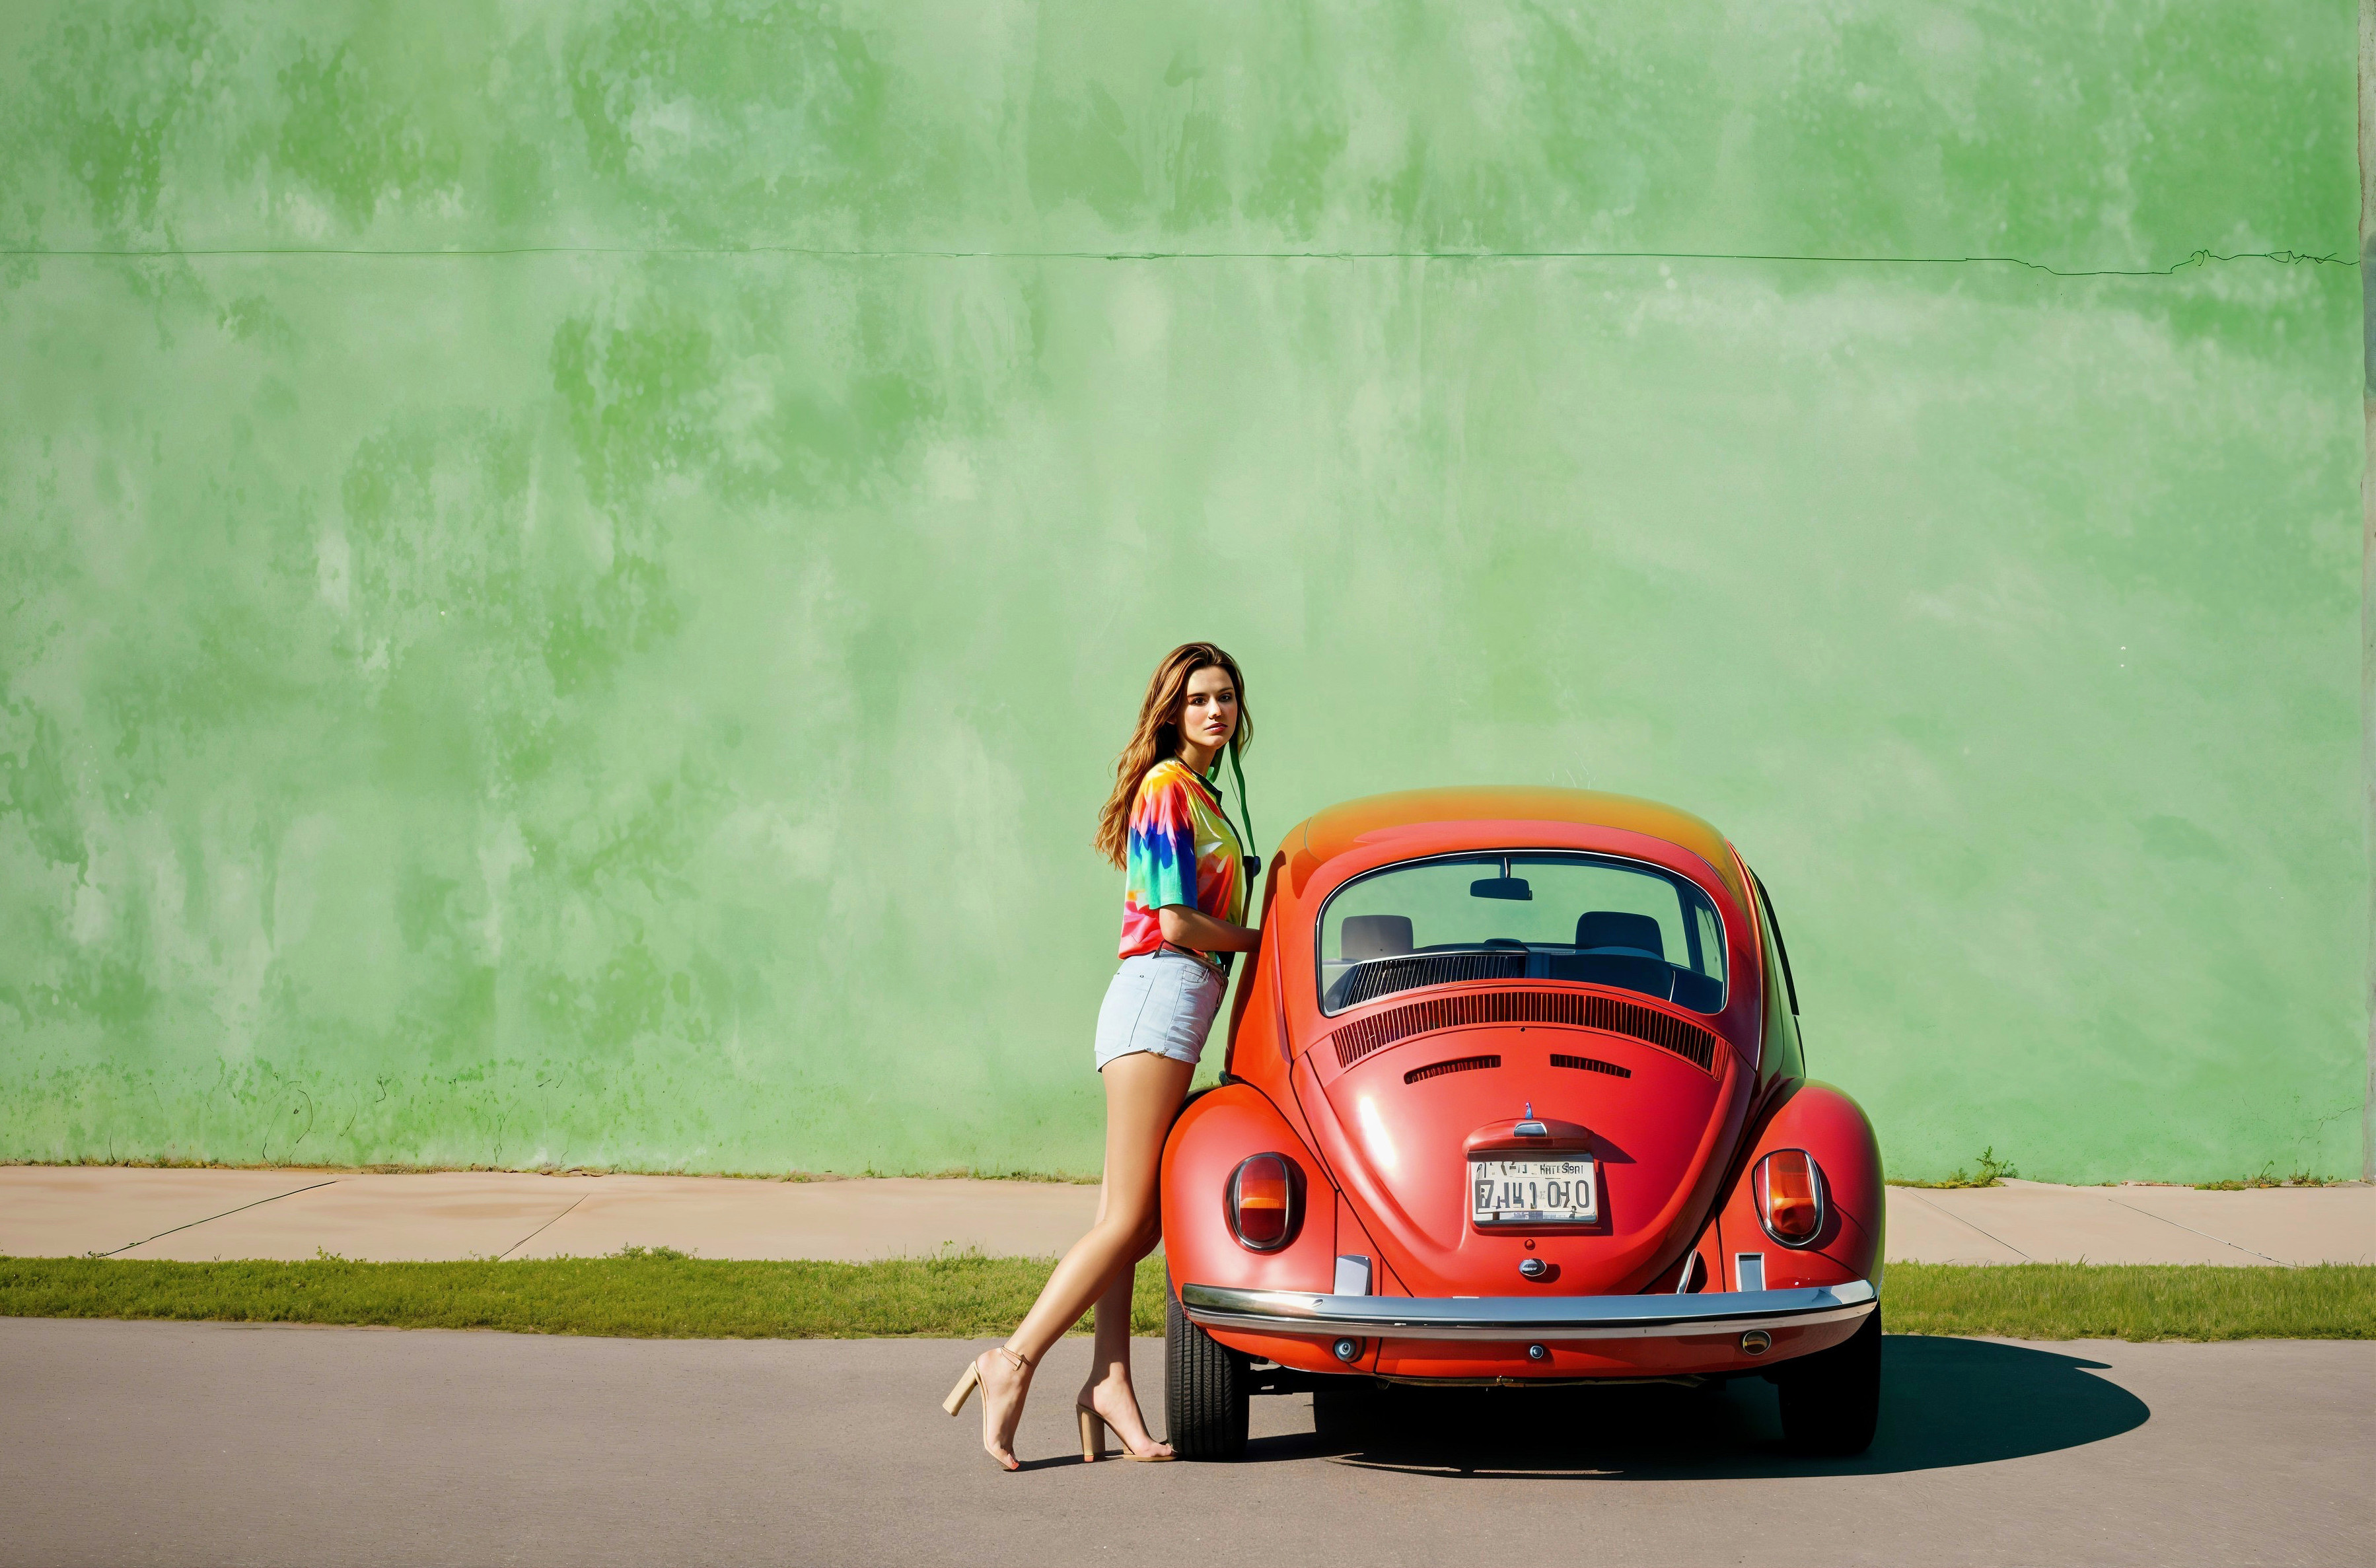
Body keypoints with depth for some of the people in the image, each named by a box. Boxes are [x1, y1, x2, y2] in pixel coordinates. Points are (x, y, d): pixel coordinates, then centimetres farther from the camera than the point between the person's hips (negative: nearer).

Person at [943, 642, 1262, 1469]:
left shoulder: (1204, 795, 21)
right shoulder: (1168, 789, -7)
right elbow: (1177, 923, -13)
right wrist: (1260, 937, 0)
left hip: (1179, 1005, 9)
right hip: (1161, 994, -9)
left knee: (1129, 1220, 3)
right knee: (1127, 1220, -11)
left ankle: (1109, 1385, 0)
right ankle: (1014, 1362, -9)